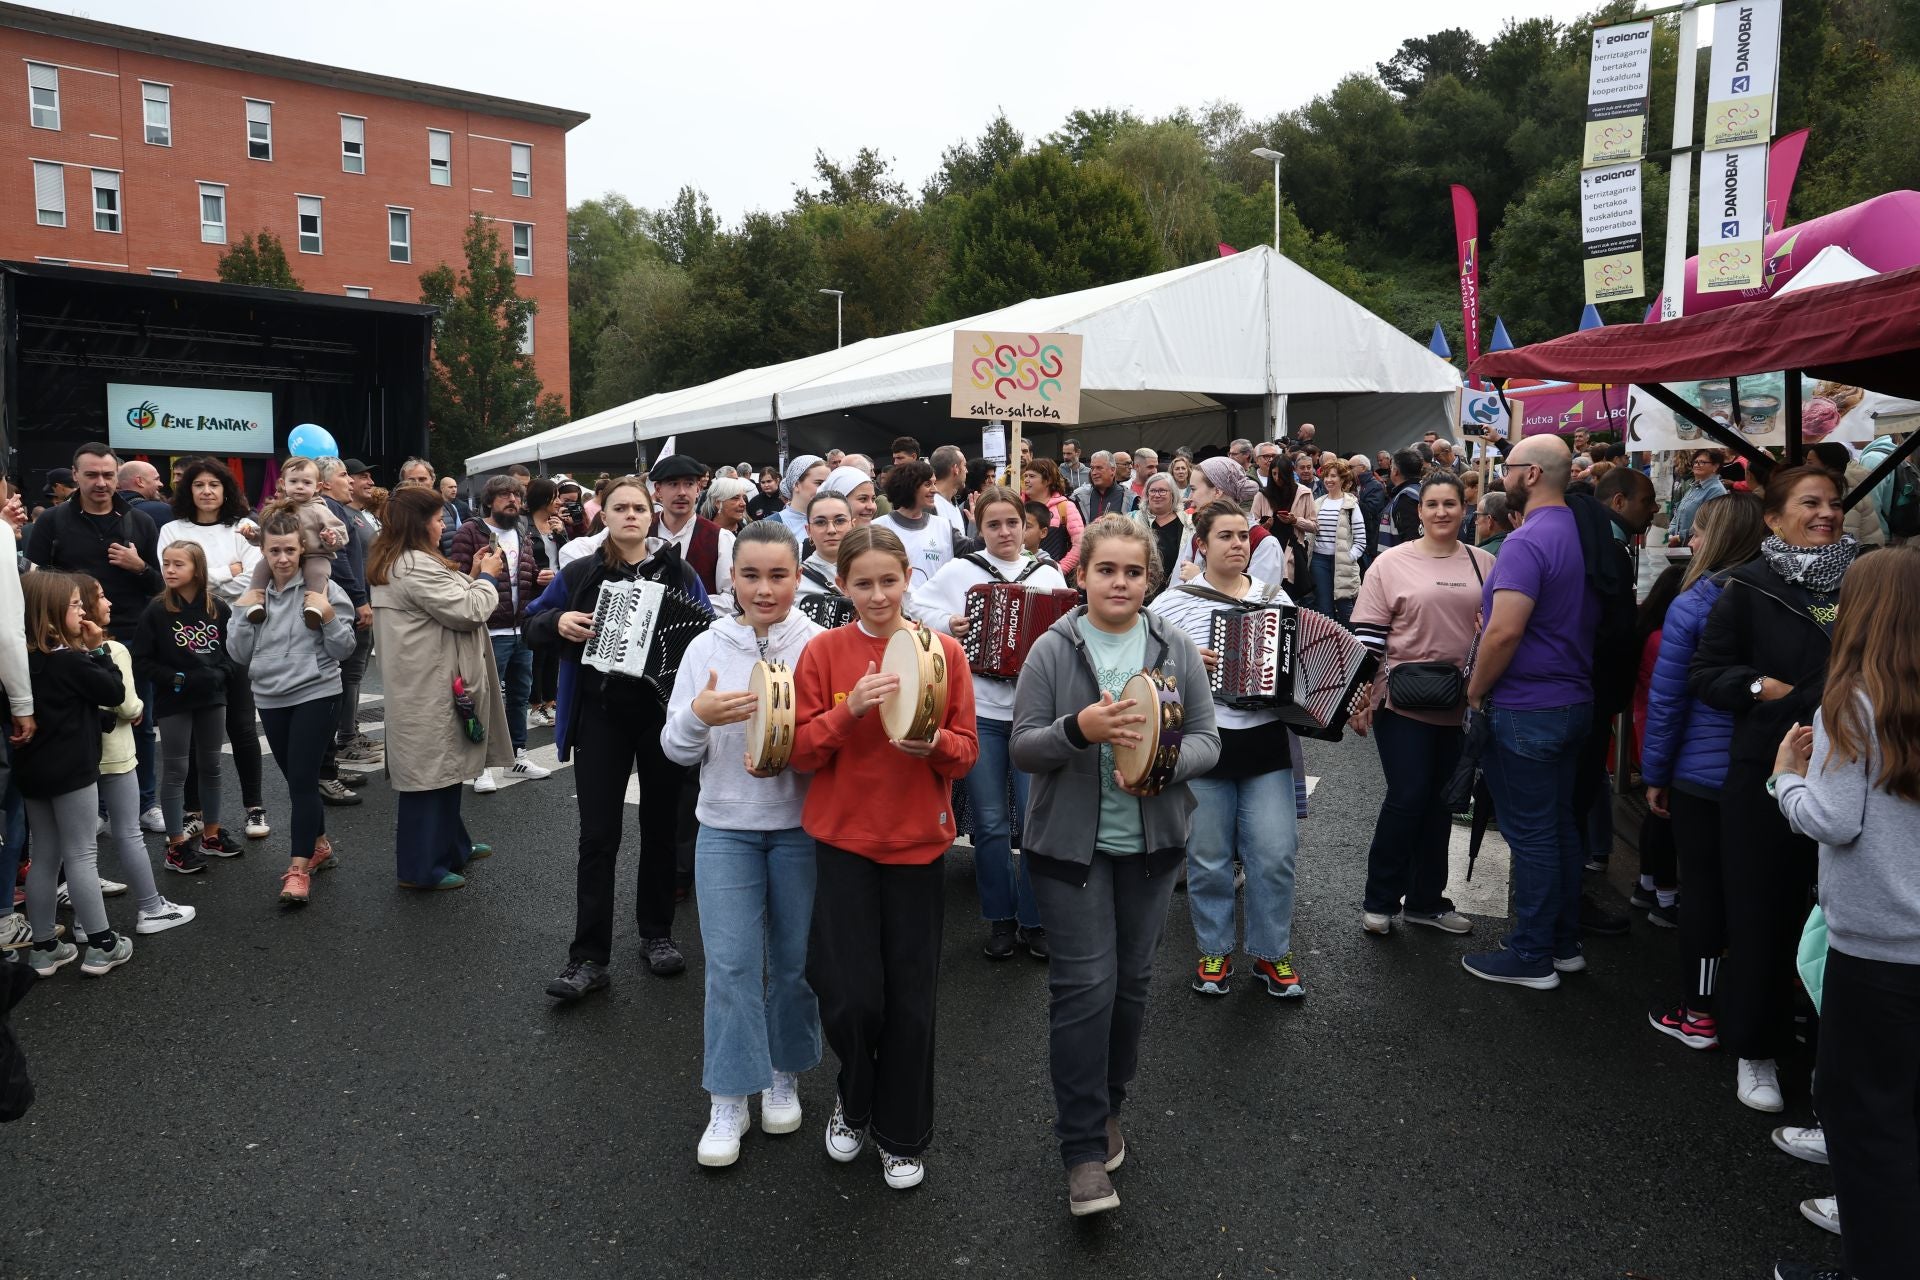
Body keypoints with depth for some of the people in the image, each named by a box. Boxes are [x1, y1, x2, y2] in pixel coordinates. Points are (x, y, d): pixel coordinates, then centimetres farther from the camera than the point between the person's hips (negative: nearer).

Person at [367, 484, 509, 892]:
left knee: (443, 767, 19)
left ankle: (450, 846, 32)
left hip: (422, 684, 11)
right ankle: (421, 867, 5)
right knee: (430, 770, -3)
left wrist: (473, 576, 10)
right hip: (429, 687, -11)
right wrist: (487, 578, -3)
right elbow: (468, 611, -19)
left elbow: (447, 600, 17)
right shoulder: (417, 567, -20)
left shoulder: (394, 564, 15)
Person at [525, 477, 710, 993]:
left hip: (663, 713, 1)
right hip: (601, 716, -1)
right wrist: (558, 622, -11)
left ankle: (657, 932, 29)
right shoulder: (580, 573, 2)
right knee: (598, 835, -2)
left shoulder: (679, 573, 2)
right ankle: (589, 957, 4)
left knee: (660, 826, 12)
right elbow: (533, 624, 10)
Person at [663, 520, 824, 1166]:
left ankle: (784, 1076, 31)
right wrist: (698, 716, -21)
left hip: (800, 826, 0)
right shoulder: (706, 648, 0)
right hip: (725, 827, 1)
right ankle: (727, 1102, 13)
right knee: (730, 963, 0)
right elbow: (678, 750, 1)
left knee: (794, 960, 11)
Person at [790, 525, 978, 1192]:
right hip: (843, 839, 0)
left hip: (917, 842, 1)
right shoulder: (824, 651, -3)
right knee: (851, 996, -1)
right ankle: (853, 1102, 31)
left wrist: (933, 742, -21)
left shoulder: (944, 652, -1)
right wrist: (850, 710, -21)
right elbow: (800, 751, -5)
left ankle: (902, 1136, 29)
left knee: (910, 999, 7)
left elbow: (967, 753, 0)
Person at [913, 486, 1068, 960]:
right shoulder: (959, 570, 3)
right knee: (990, 822, 6)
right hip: (978, 711, 0)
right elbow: (919, 608, 7)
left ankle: (1034, 920, 15)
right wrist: (946, 624, -10)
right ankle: (1000, 920, 20)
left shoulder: (1048, 574, 7)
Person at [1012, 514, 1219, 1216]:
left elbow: (1207, 739, 1)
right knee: (1084, 985, -4)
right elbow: (1022, 747, -6)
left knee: (1132, 980, 13)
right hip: (1072, 842, -3)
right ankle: (1084, 1151, 7)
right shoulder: (1052, 650, -5)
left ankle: (1106, 1111, 35)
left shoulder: (1176, 649, 2)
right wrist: (1078, 730, -25)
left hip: (1151, 841, 3)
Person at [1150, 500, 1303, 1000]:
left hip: (1267, 746, 2)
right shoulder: (1174, 602, 0)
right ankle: (1214, 952, 24)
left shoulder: (1276, 598, 10)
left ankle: (1272, 953, 20)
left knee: (1275, 854, 1)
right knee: (1209, 856, 6)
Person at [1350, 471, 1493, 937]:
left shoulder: (1484, 565, 6)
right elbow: (1367, 636, -6)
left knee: (1440, 802, 11)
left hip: (1461, 706, 4)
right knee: (1406, 798, -4)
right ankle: (1379, 900, 12)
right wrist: (1361, 697, -9)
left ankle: (1425, 899, 25)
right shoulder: (1392, 562, -5)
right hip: (1403, 702, -4)